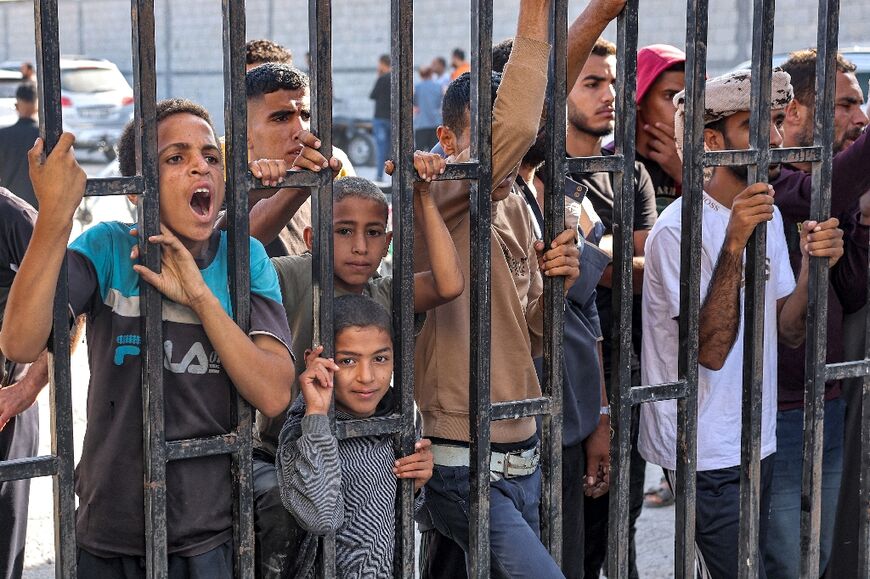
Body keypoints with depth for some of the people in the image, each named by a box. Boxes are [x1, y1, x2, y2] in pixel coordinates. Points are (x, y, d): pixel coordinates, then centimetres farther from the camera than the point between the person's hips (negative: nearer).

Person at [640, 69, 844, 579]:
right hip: (705, 452, -8)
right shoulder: (681, 227, -17)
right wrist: (734, 243, -32)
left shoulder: (767, 213, 9)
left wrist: (814, 265, -14)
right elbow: (711, 350, -24)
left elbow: (789, 331, 5)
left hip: (758, 437, 8)